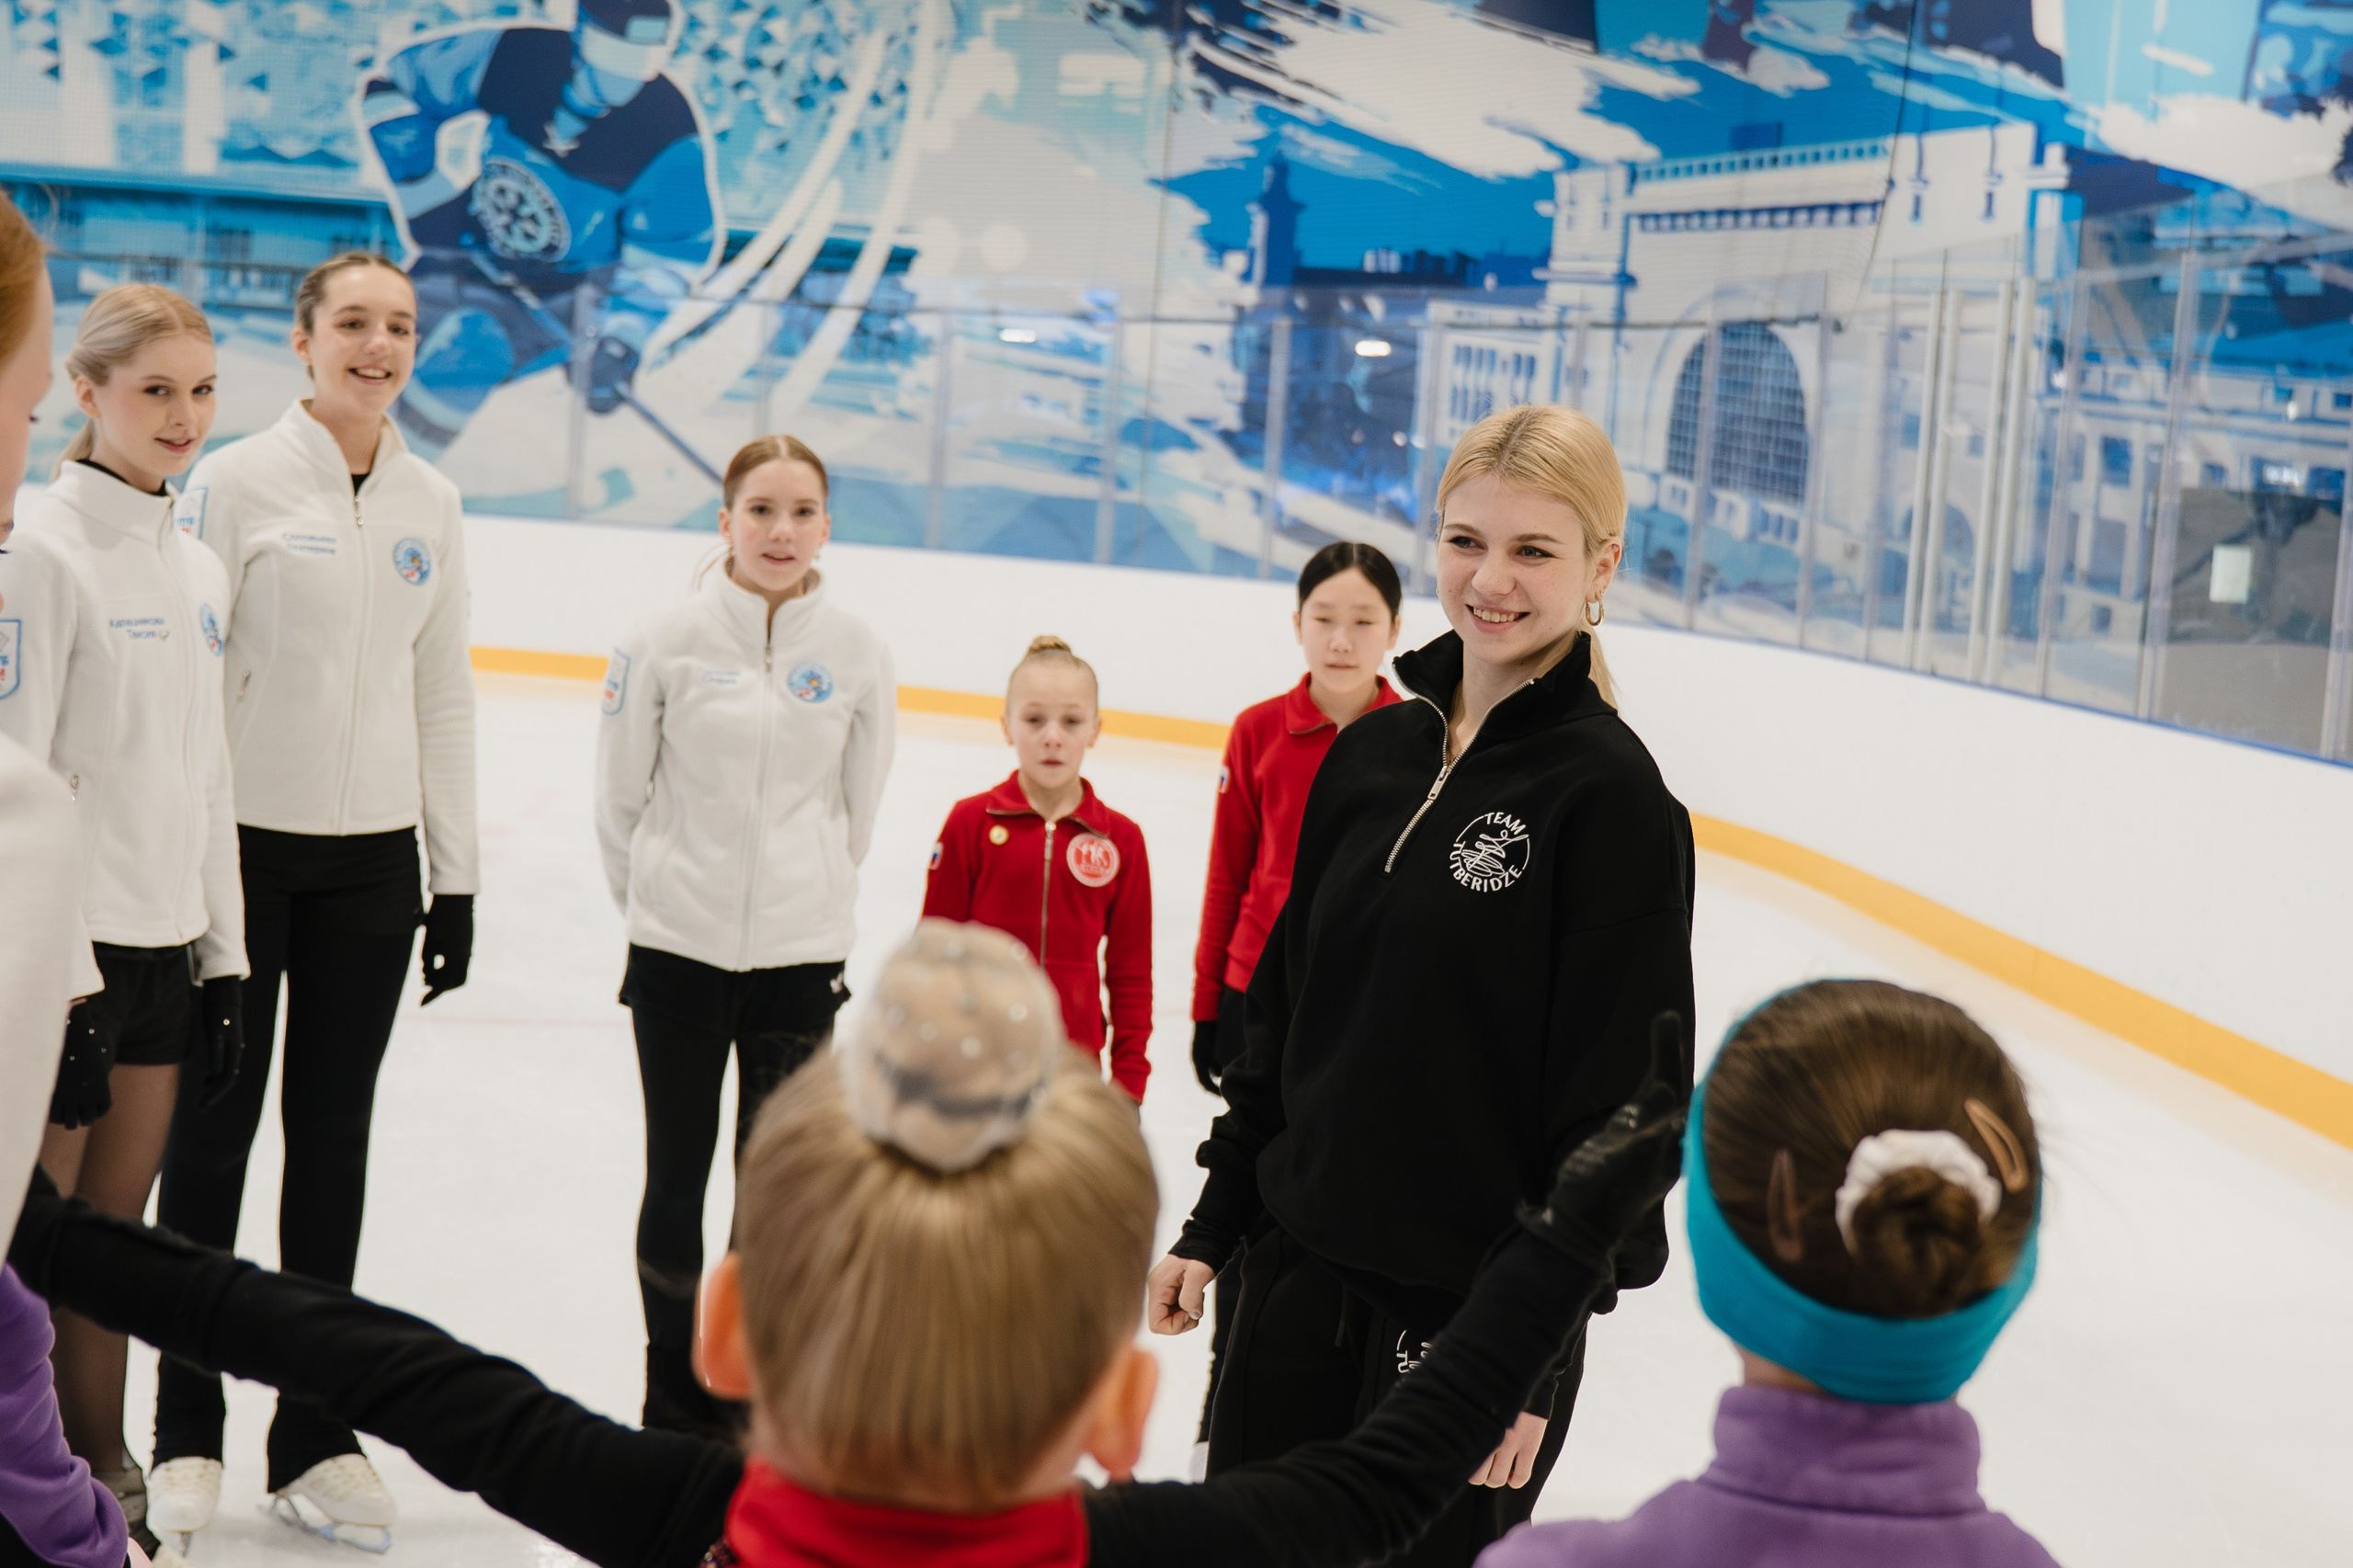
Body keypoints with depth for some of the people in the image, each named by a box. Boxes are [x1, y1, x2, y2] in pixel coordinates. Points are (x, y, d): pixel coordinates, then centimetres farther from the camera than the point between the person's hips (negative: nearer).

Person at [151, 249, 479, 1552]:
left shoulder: (430, 504, 8)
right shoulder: (235, 481, -5)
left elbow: (442, 695, 11)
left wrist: (457, 878, 9)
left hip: (373, 858, 4)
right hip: (245, 843, -4)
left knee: (332, 1136, 9)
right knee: (213, 1128, 4)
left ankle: (313, 1437, 18)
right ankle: (185, 1433, 16)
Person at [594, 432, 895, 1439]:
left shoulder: (855, 652, -1)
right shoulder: (667, 641, -6)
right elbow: (620, 796, 3)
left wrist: (810, 899, 11)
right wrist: (663, 900, 10)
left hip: (800, 953, 1)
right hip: (677, 948, -1)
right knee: (676, 1175, 8)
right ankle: (675, 1400, 22)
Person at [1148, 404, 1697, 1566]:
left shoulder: (1610, 793, -13)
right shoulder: (1372, 752, 5)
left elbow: (1618, 1098, -14)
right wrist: (1213, 1225, 12)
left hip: (1472, 1301, -5)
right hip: (1298, 1269, 6)